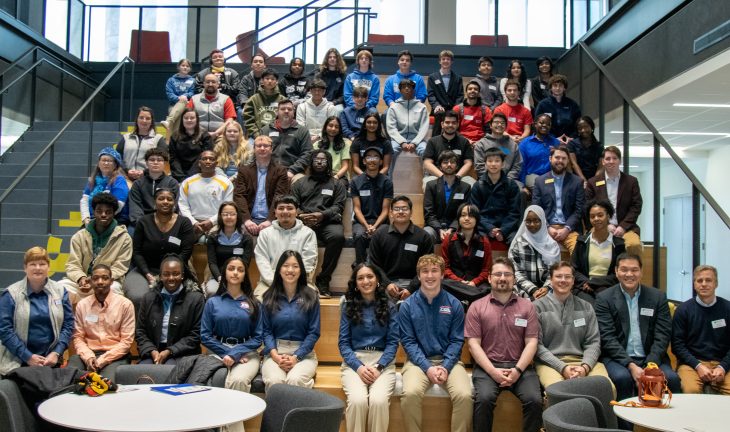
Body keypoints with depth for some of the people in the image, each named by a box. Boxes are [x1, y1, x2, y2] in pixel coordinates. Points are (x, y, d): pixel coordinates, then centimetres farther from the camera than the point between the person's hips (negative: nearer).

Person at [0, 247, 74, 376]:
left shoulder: (60, 291, 5)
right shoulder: (11, 294, -3)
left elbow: (68, 325, 4)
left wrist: (56, 353, -9)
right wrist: (27, 356, -12)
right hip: (17, 362, -2)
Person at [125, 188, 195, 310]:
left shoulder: (184, 223, 4)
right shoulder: (144, 222, 8)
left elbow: (185, 252, -4)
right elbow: (137, 252, 5)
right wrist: (148, 275, -10)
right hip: (145, 270, 2)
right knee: (137, 297, -29)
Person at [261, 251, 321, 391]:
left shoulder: (311, 297, 4)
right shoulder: (269, 297, 8)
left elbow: (313, 332, 0)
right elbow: (266, 330, 5)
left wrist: (296, 357, -11)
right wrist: (275, 355, -12)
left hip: (303, 353, -1)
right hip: (275, 351, 1)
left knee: (295, 380, -32)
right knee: (274, 381, -30)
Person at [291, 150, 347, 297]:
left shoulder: (337, 184, 21)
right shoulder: (300, 183, 25)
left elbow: (338, 206, 8)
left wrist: (322, 215, -12)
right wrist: (301, 215, -8)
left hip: (328, 222, 0)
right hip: (303, 222, 1)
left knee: (338, 236, -36)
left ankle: (323, 280, -25)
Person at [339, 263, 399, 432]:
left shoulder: (389, 308, 9)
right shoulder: (348, 307, 10)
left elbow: (393, 342, 3)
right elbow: (343, 342, 4)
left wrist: (379, 367, -12)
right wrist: (358, 367, -12)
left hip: (383, 361, 0)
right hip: (354, 361, 0)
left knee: (379, 400, -30)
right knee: (357, 400, -30)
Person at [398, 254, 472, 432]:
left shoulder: (454, 304, 3)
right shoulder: (407, 305, 1)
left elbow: (456, 341, 2)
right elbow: (408, 341, -2)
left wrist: (445, 367, -14)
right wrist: (428, 367, -14)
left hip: (448, 361, 1)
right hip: (419, 361, -1)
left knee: (464, 395, -26)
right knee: (410, 393, -29)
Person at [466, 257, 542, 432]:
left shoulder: (527, 306, 10)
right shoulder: (477, 307, 6)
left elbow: (531, 342, 4)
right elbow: (473, 344, 0)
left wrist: (518, 369, -11)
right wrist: (492, 371, -13)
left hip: (520, 366, 2)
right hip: (487, 366, -1)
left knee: (534, 400, -24)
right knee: (484, 399, -29)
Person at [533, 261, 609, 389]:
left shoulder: (586, 307, 16)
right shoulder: (538, 307, 5)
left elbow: (593, 342, 10)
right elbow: (537, 344, -2)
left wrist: (585, 367, -10)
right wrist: (562, 367, -14)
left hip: (582, 361, 3)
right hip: (550, 363, -3)